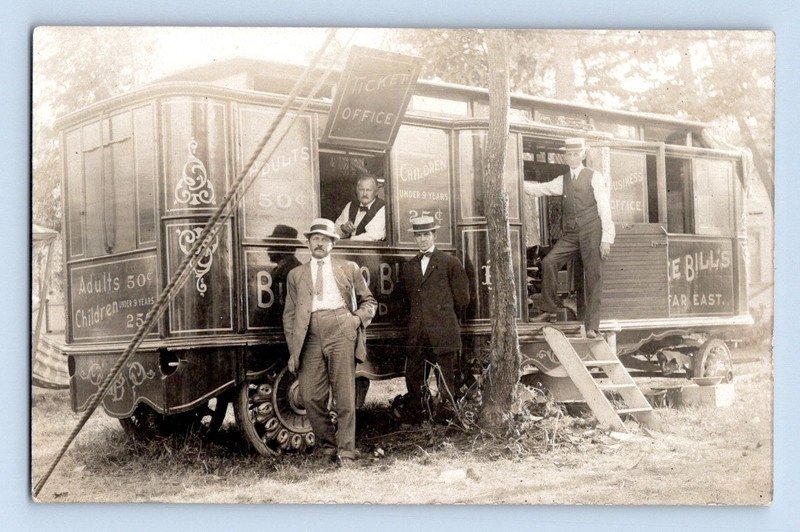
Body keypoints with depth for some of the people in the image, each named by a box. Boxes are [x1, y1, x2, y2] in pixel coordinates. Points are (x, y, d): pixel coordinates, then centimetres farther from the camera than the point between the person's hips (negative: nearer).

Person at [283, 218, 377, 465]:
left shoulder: (349, 268, 18)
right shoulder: (296, 274, 19)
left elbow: (368, 301, 22)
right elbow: (290, 315, 16)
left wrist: (359, 317, 0)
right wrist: (293, 351, 7)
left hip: (340, 330, -1)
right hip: (311, 336, 2)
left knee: (344, 395, -5)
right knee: (311, 396, -4)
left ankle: (346, 450, 3)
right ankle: (328, 445, 14)